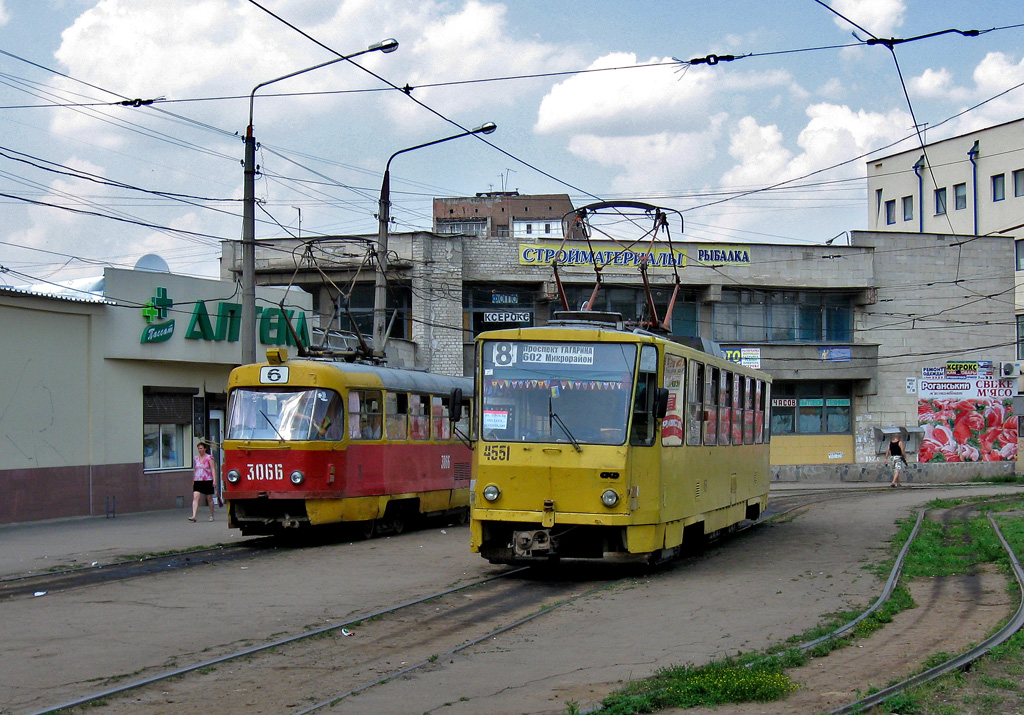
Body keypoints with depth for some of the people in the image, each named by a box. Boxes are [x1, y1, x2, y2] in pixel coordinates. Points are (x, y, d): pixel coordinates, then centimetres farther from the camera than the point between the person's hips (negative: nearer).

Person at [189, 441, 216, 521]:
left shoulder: (209, 457, -2)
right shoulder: (196, 458, 12)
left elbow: (213, 469, -5)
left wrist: (214, 480, -13)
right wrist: (193, 481, 19)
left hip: (207, 481, -4)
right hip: (197, 481, 4)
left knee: (209, 498, 6)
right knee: (195, 498, -12)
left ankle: (211, 516, 19)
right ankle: (194, 516, -21)